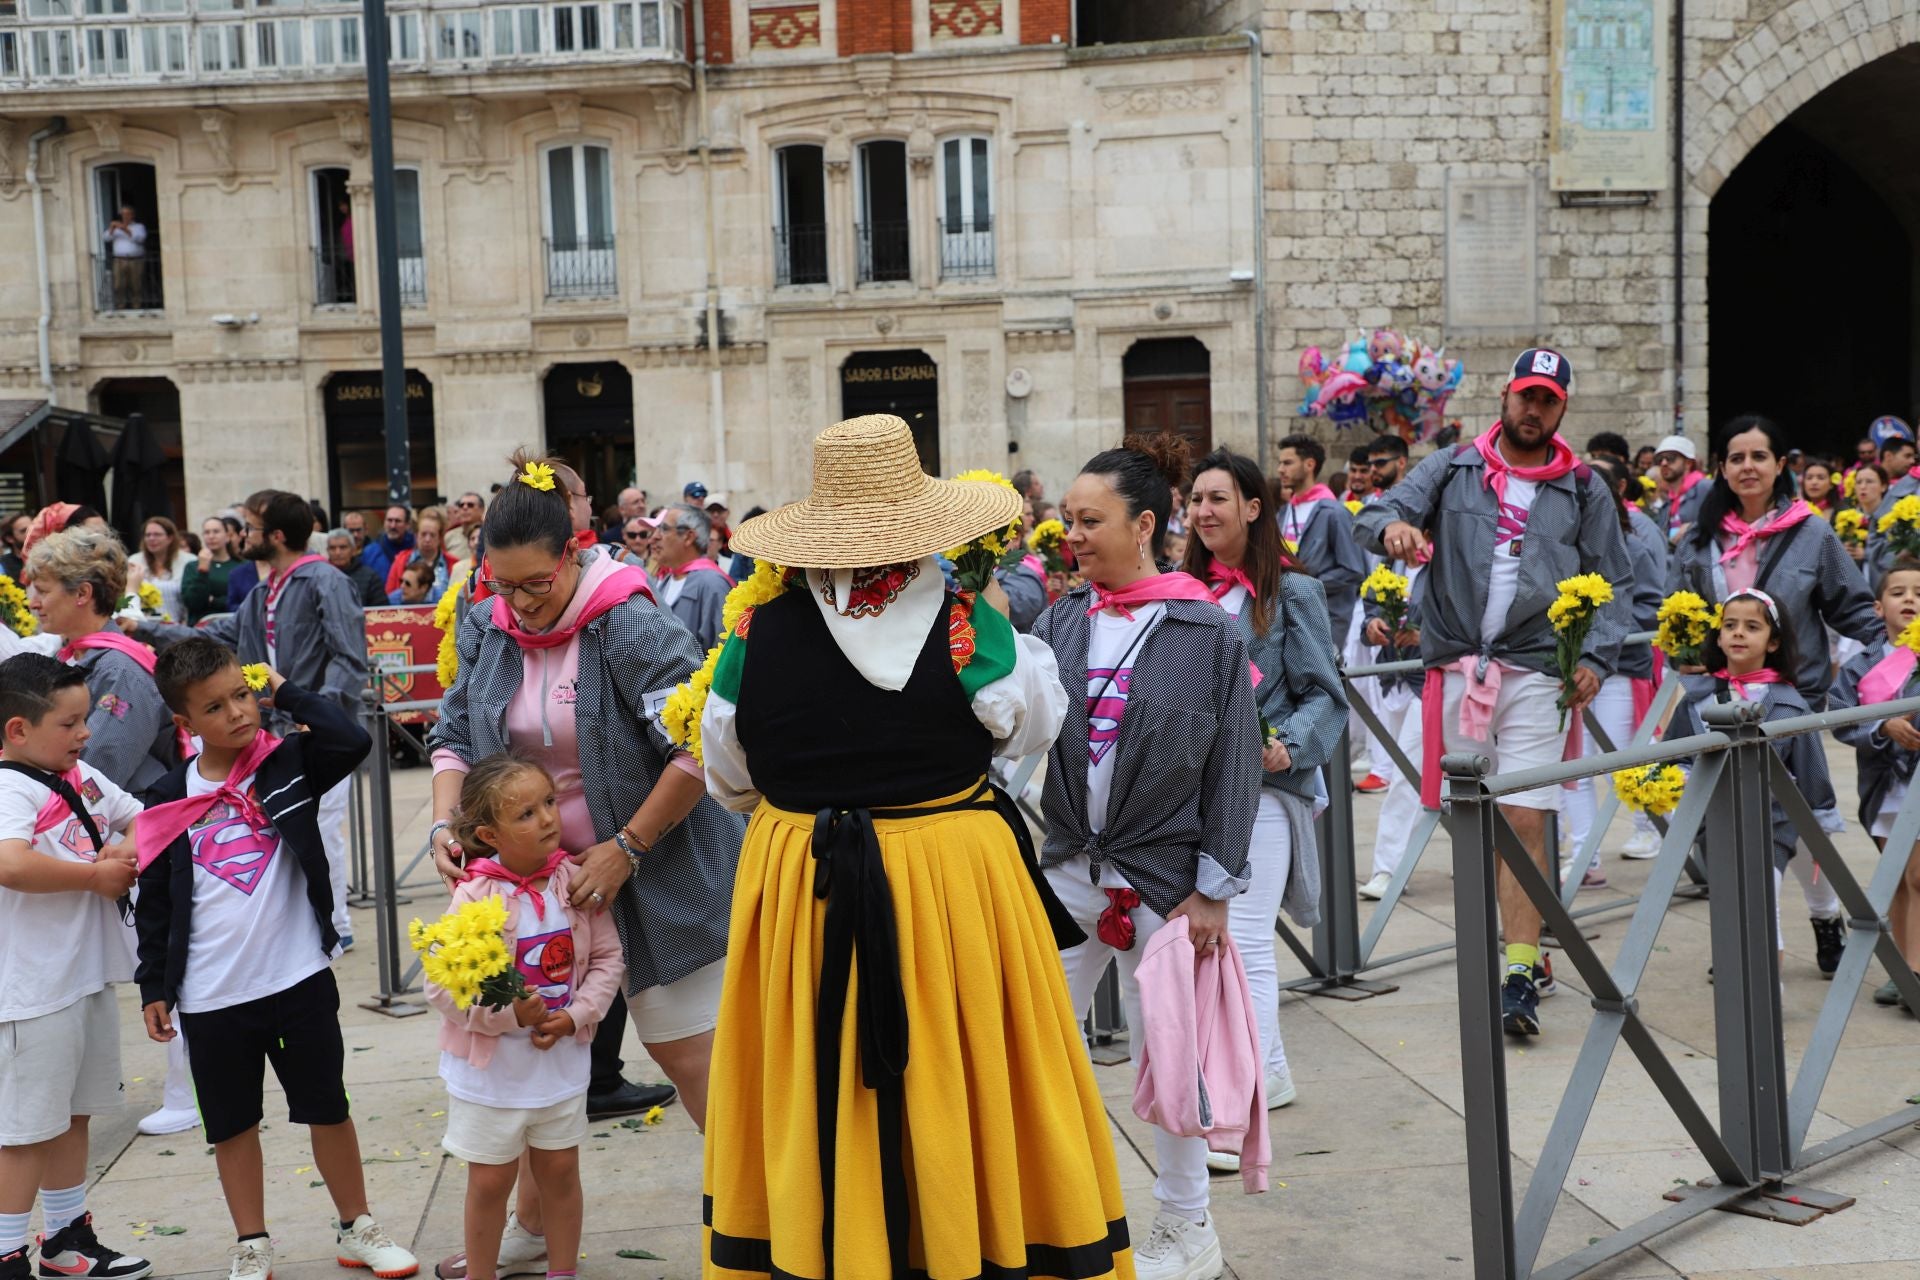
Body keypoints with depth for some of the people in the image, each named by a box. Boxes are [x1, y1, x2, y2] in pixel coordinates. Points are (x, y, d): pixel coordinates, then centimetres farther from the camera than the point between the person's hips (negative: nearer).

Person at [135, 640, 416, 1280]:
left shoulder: (289, 763, -2)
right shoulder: (173, 800, 0)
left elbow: (352, 741, -22)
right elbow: (155, 903, 6)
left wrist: (285, 690, -11)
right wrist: (154, 987, 6)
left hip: (298, 979, -1)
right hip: (212, 998, 1)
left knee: (328, 1110, 11)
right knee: (232, 1125, 13)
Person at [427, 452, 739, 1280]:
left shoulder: (631, 628, -19)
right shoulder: (487, 630, 1)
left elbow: (700, 752, -21)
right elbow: (456, 738, 8)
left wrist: (624, 851, -18)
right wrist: (447, 823, -10)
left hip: (654, 871, -6)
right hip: (546, 871, 6)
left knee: (690, 1054, -2)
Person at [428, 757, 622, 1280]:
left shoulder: (575, 881, -9)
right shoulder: (475, 897, -19)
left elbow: (607, 956, -1)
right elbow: (441, 986, -18)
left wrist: (576, 1015, -14)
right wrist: (510, 1014, -26)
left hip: (562, 1059, 3)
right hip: (491, 1069, -3)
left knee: (560, 1170, 16)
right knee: (491, 1180, 11)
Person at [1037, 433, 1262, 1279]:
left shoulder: (1209, 635, -8)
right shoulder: (1059, 624, 3)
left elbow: (1233, 770, -6)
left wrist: (1213, 890, -7)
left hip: (1162, 879, -4)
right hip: (1067, 869, 4)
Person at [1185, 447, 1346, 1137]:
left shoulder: (1291, 593, -4)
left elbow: (1325, 694, -4)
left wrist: (1287, 745, -20)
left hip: (1262, 787, -6)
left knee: (1243, 939, -11)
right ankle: (1270, 1069, 27)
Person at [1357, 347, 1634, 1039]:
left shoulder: (1584, 492, 9)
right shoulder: (1453, 469, 9)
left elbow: (1614, 584, 11)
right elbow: (1384, 509, -1)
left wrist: (1596, 658, -5)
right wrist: (1393, 526, -26)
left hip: (1535, 671, -2)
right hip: (1456, 666, 2)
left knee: (1524, 819, -12)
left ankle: (1519, 974, -10)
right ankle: (1523, 946, 22)